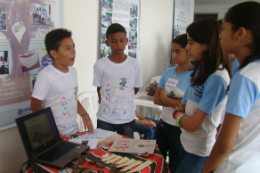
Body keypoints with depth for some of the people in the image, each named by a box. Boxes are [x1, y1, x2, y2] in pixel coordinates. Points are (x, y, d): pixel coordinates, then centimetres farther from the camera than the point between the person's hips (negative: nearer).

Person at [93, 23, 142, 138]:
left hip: (127, 118, 1)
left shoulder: (134, 64, -1)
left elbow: (136, 89, 7)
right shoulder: (100, 65, -5)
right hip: (105, 119, -1)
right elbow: (99, 90, 4)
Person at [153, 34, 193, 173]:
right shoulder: (168, 72, 2)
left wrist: (166, 98, -13)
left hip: (179, 130, -5)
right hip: (163, 125, 6)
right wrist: (176, 102, -15)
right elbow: (156, 99, 0)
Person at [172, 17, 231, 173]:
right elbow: (182, 107, 9)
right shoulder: (201, 70, 5)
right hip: (186, 142, 8)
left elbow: (193, 124, -23)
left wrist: (179, 116, -4)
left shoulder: (217, 78, -24)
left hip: (200, 151, -8)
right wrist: (180, 113, -12)